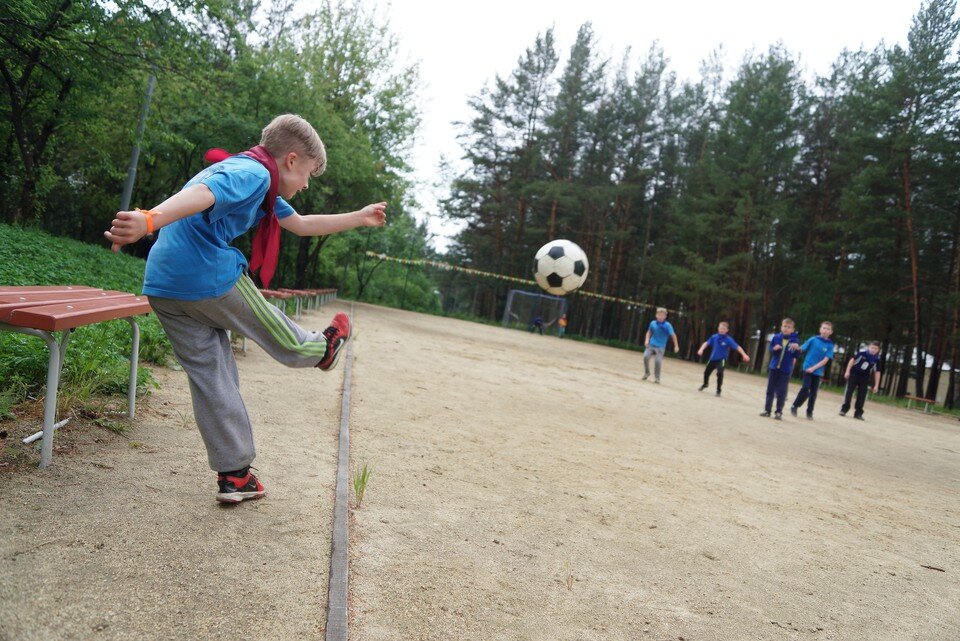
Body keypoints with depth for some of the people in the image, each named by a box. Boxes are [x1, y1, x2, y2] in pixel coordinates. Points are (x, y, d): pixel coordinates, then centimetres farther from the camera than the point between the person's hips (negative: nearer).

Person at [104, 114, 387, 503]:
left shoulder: (258, 184, 24)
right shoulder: (254, 173, -8)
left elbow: (301, 225, 34)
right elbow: (201, 194, -29)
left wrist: (359, 218, 39)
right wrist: (150, 220, -46)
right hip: (211, 277, -10)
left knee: (210, 376, 11)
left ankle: (233, 475, 16)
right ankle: (322, 350, 43)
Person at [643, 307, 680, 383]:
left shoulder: (667, 325, -10)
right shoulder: (653, 323, 1)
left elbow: (673, 335, -13)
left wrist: (676, 346, -17)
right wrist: (647, 340, 3)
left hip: (660, 347, -3)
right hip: (651, 345, 3)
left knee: (658, 361, -13)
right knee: (645, 356, -14)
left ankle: (657, 378, 5)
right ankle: (647, 373, 8)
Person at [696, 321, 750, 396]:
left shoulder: (728, 339, -17)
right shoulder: (714, 337, -8)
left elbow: (737, 347, -20)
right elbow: (707, 343, -2)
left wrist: (744, 355, -27)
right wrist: (701, 349, -18)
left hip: (722, 360, -4)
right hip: (713, 359, 4)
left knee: (720, 373, -25)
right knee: (706, 372, 15)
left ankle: (718, 390, -7)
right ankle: (705, 384, 48)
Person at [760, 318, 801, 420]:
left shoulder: (795, 340, -6)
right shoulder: (776, 337, 0)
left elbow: (796, 355, -4)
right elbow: (769, 349, 8)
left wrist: (797, 349, -24)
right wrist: (774, 348, -14)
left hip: (786, 370, -3)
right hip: (774, 367, 3)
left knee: (782, 392, 0)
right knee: (770, 389, 9)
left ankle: (779, 412, 8)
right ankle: (767, 409, 17)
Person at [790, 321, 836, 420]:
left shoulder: (830, 345, -2)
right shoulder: (813, 339, -3)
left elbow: (825, 360, -7)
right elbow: (801, 349, -2)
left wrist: (813, 368, -15)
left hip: (818, 371, 2)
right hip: (807, 368, -2)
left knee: (813, 392, 6)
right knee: (805, 388, -11)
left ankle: (809, 412, 19)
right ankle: (794, 406, 6)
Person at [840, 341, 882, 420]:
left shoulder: (877, 359, -10)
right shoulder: (862, 352, -16)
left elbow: (877, 372, -2)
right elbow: (853, 360, -6)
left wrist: (876, 385, -3)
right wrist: (847, 371, -9)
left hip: (864, 378, 2)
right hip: (854, 374, -2)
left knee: (862, 395, 2)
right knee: (849, 392, -4)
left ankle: (858, 413, 10)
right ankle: (844, 409, 2)